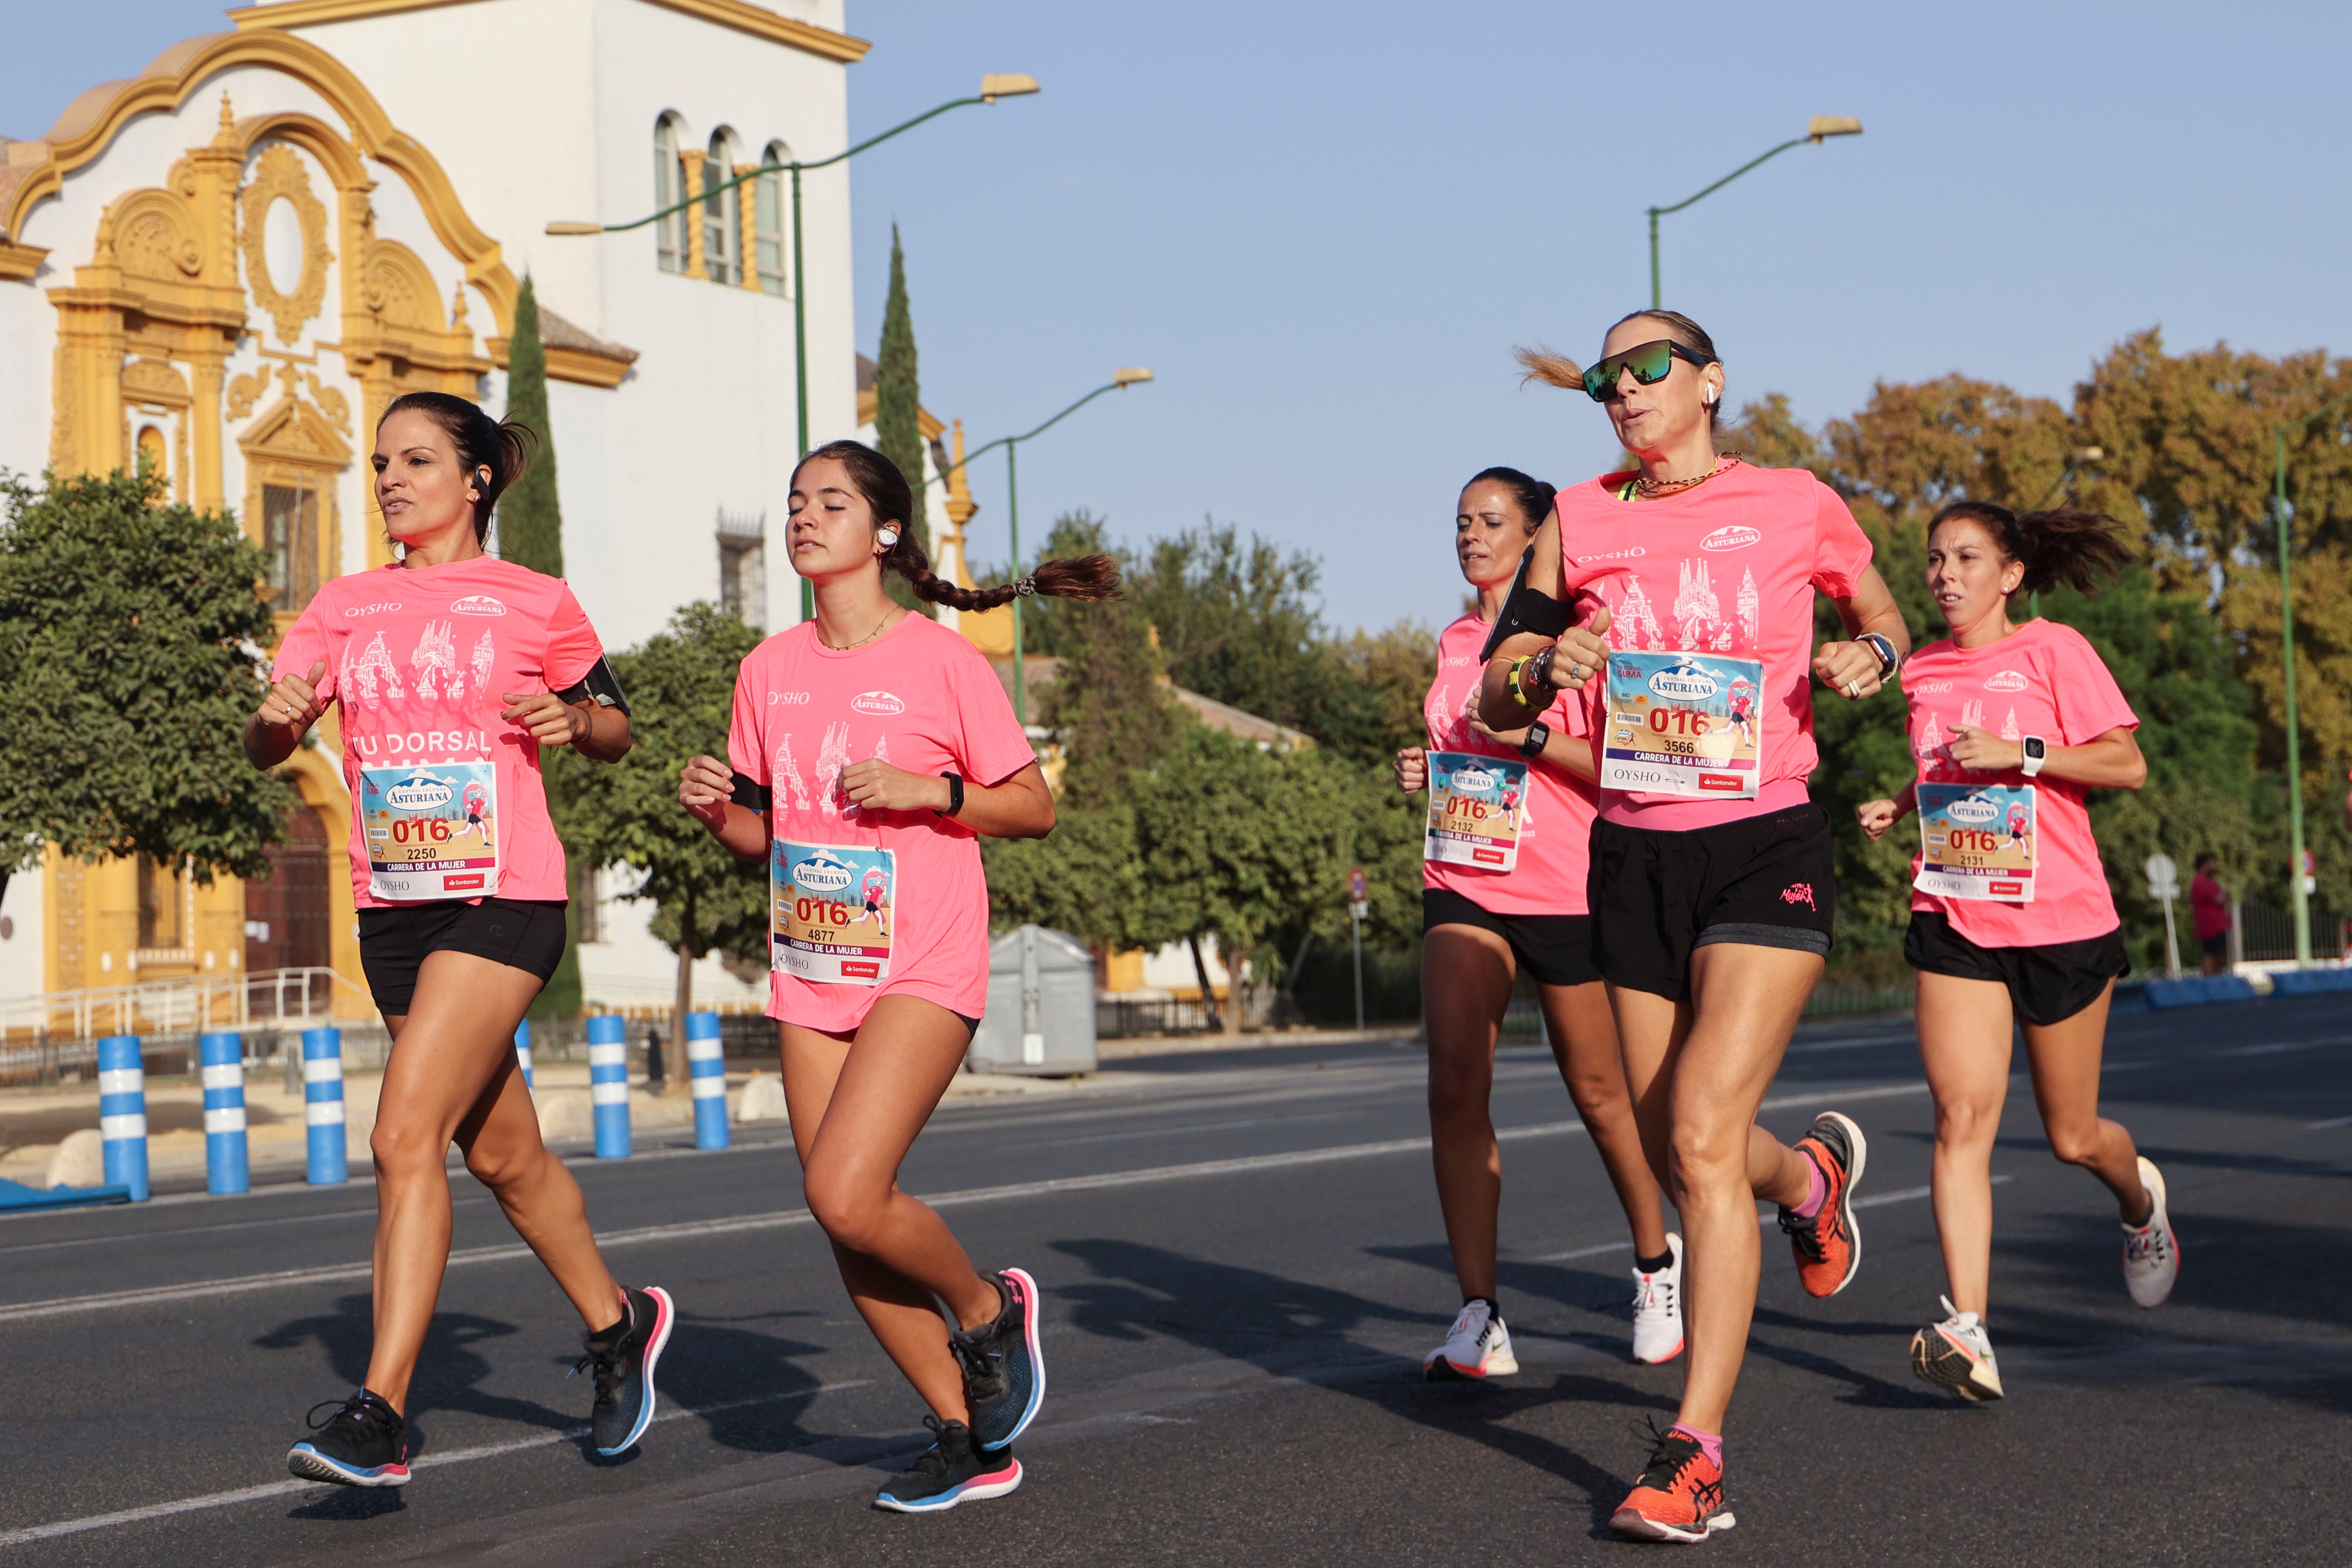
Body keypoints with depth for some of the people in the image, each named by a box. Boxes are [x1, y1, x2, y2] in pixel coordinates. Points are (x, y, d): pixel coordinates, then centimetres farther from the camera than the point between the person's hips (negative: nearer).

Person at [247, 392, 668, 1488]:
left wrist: (576, 722, -10)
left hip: (504, 900, -5)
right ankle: (616, 1324, 38)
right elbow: (263, 747, 7)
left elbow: (616, 730, 12)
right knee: (500, 1154, 16)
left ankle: (379, 1417, -21)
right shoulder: (347, 606, 11)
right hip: (391, 904, 5)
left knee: (405, 1138, -19)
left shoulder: (537, 605, 1)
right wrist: (276, 718, -16)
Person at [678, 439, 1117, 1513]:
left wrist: (931, 789, -17)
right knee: (844, 1226, 2)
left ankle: (990, 1309, 9)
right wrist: (716, 810, -5)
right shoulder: (770, 670, 8)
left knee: (846, 1194, -21)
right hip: (811, 973, 6)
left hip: (924, 970, -6)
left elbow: (1034, 808, -2)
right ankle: (969, 1439, 17)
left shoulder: (942, 660, -7)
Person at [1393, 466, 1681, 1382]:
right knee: (1454, 1082, -13)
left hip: (1565, 891, -4)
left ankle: (1656, 1261, 35)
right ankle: (1480, 1319, -14)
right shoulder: (1454, 644, 13)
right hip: (1464, 883, 4)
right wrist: (1425, 774, 6)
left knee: (1598, 1091, 9)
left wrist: (1530, 735, -22)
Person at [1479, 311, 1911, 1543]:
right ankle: (1811, 1175, 48)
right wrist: (1544, 669, -15)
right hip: (1633, 856, 4)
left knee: (1703, 1135, -18)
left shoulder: (1796, 506, 1)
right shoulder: (1579, 523, 7)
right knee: (1673, 1151, 12)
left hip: (1767, 851, -4)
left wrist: (1871, 653, -5)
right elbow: (1493, 699, 8)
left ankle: (1694, 1452, -15)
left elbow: (1878, 611, 18)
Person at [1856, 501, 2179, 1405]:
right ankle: (1969, 1337, -22)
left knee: (2072, 1137, 9)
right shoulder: (1923, 671, 11)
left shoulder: (2053, 651, -3)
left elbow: (2126, 764, -11)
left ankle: (2141, 1201, 46)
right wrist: (1899, 806, 9)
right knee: (1962, 1116, -15)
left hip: (2062, 921, -3)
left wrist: (2019, 752, -21)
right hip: (1954, 918, 3)